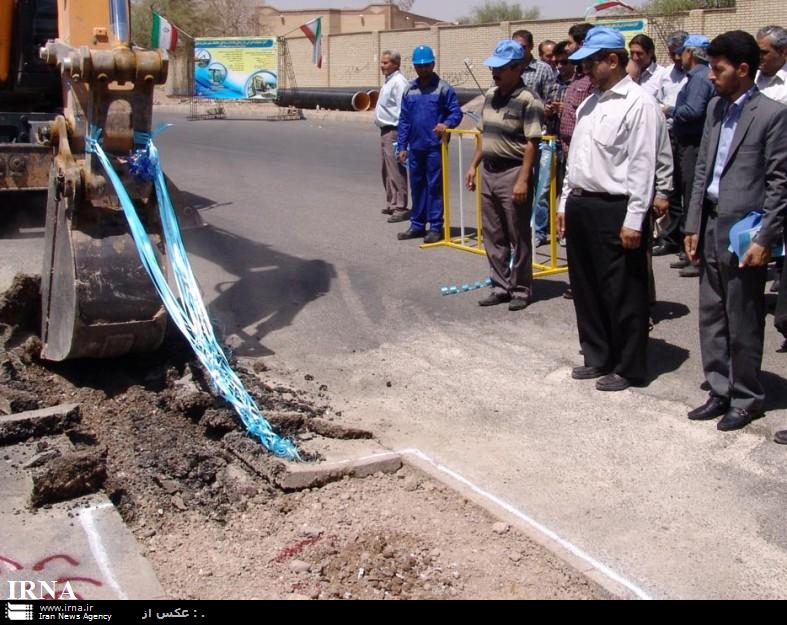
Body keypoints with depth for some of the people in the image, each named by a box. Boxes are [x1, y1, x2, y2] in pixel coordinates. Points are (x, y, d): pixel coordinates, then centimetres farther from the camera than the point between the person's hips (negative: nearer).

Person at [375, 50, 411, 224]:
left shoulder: (399, 82, -15)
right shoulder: (389, 81, 17)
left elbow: (403, 110, -21)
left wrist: (400, 137, -25)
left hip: (394, 131, -11)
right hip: (385, 130, 11)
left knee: (396, 171, -10)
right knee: (387, 171, 17)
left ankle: (400, 208, -7)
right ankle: (391, 204, 27)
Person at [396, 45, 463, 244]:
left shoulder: (443, 88, -3)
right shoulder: (409, 90, 10)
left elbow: (456, 112, -5)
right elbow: (404, 120, 12)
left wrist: (446, 124, -25)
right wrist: (402, 146, 8)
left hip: (435, 147, -5)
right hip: (415, 147, 5)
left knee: (434, 186, -2)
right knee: (417, 186, 12)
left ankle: (436, 227, 6)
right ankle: (417, 225, 22)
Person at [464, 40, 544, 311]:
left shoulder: (527, 101, -14)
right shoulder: (490, 96, 10)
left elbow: (532, 143, -17)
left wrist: (523, 179, -21)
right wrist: (474, 165, 14)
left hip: (512, 172, -8)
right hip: (488, 172, 8)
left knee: (518, 236, 3)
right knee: (493, 236, 12)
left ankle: (521, 290, 14)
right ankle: (501, 287, 23)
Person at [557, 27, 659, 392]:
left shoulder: (638, 103, -11)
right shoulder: (589, 104, 14)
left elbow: (643, 165, -14)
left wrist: (634, 220, -17)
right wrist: (566, 203, 16)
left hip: (614, 209, -8)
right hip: (580, 205, 8)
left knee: (622, 294, 2)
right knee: (586, 289, 16)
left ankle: (628, 368, 16)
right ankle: (598, 357, 31)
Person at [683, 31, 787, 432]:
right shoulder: (716, 107, 11)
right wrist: (693, 225, 9)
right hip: (710, 227, 7)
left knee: (743, 322, 4)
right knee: (711, 316, 14)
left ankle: (747, 398, 20)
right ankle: (720, 391, 27)